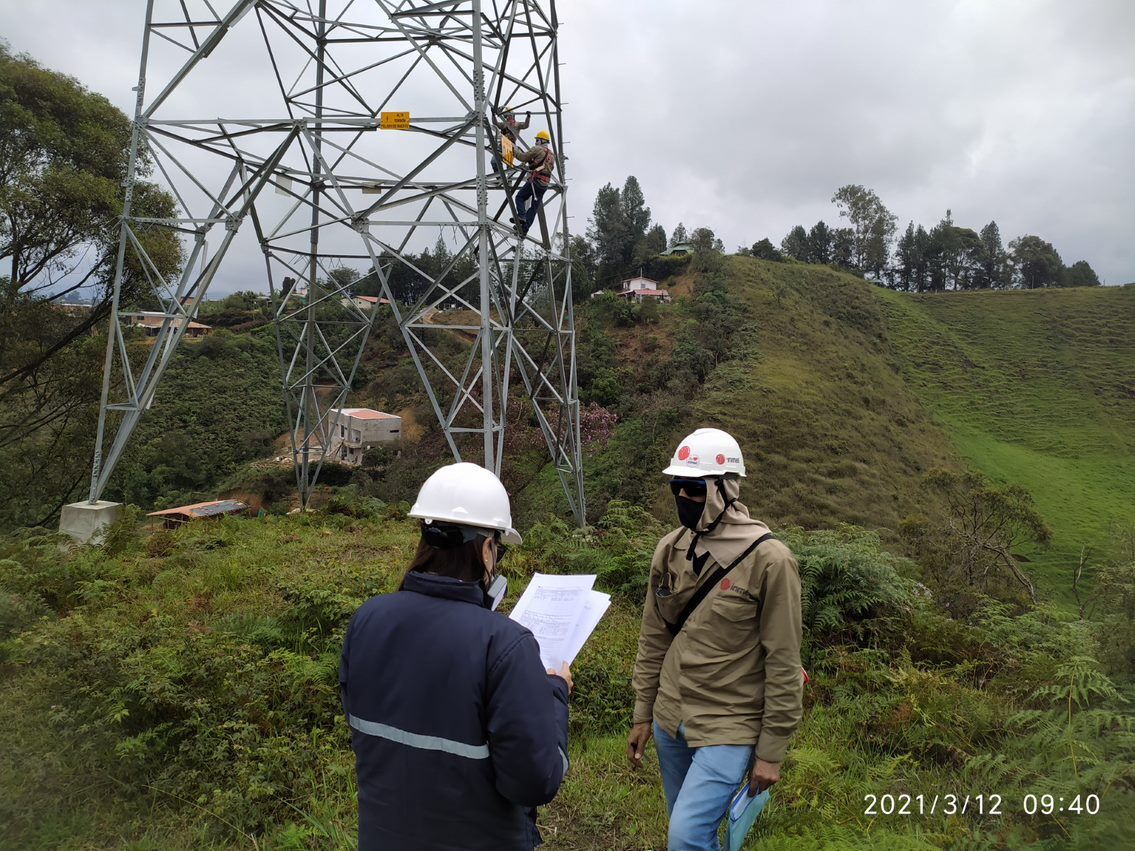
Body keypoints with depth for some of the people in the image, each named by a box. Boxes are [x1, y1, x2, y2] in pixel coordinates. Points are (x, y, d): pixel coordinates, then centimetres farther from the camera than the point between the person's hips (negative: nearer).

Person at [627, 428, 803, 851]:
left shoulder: (768, 559, -17)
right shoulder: (669, 549, -1)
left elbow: (783, 664, -12)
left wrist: (771, 751, -9)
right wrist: (643, 715, 11)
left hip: (729, 729, -5)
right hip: (670, 721, 6)